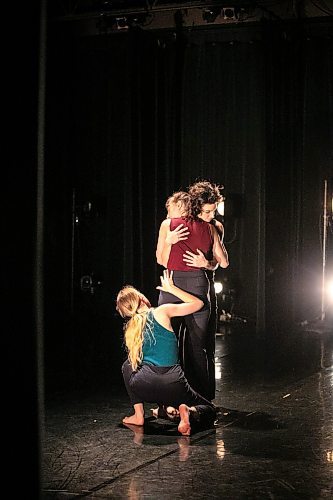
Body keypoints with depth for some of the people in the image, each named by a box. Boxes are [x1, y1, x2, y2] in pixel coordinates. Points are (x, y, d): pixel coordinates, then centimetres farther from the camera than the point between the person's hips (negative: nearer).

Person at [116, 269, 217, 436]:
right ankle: (190, 413, -15)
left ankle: (139, 416, 23)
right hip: (174, 386, -2)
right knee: (210, 411, 21)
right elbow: (198, 303, 16)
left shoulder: (129, 330, 17)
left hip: (145, 386, 2)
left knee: (128, 365, 36)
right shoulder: (162, 311, 5)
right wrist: (171, 288, 27)